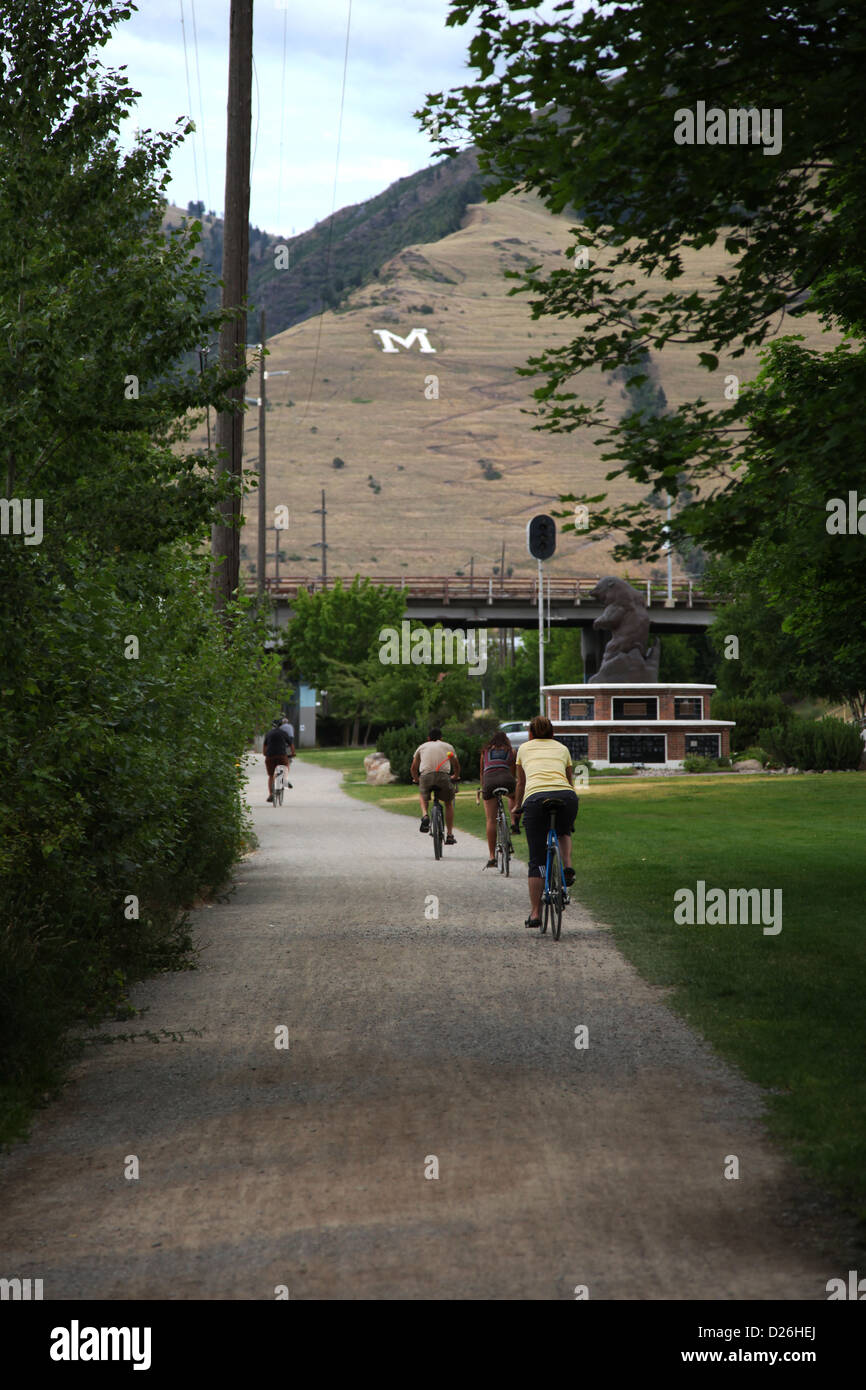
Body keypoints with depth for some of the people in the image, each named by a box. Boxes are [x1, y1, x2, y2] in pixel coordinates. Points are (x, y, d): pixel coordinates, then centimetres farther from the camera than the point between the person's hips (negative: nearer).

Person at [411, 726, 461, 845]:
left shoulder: (422, 747, 23)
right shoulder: (448, 746, 23)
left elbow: (414, 767, 26)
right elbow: (456, 765, 31)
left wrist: (415, 779, 44)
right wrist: (456, 776, 50)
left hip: (426, 776, 0)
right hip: (443, 776, 0)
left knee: (423, 797, 31)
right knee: (449, 803, 21)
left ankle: (425, 816, 1)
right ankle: (450, 835, 16)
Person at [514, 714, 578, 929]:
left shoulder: (524, 748, 27)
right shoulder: (562, 749, 28)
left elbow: (521, 783, 36)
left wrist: (518, 807, 52)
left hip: (536, 798, -1)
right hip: (566, 797, 1)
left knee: (537, 860, 7)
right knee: (564, 831, 35)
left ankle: (535, 913, 6)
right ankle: (567, 866, 8)